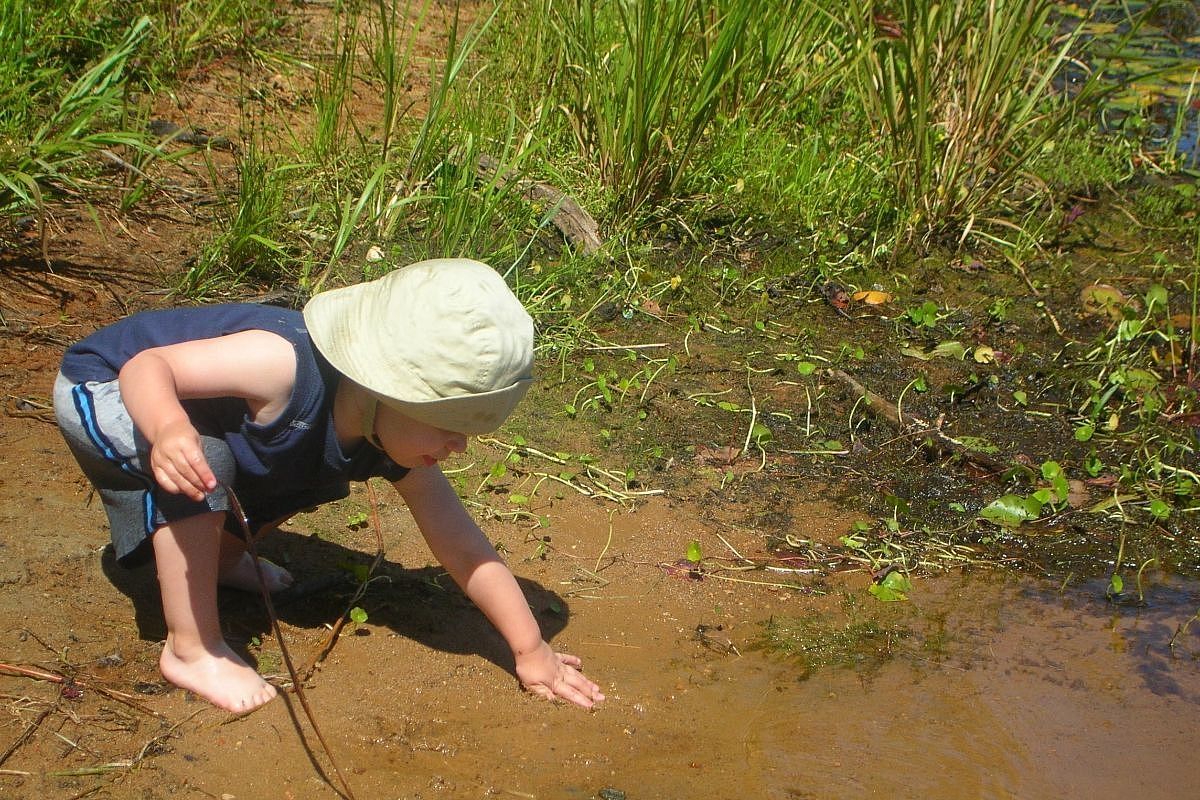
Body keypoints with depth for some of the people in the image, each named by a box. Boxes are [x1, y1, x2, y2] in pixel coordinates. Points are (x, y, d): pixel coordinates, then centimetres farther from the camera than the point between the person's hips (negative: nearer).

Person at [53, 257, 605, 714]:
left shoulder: (394, 446, -15)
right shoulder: (285, 365, -40)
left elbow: (461, 545, -9)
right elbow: (147, 365, -36)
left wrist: (529, 648, -7)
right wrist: (168, 429, -58)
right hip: (100, 389, -7)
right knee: (204, 461, -34)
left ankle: (222, 556, 29)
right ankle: (190, 650, -17)